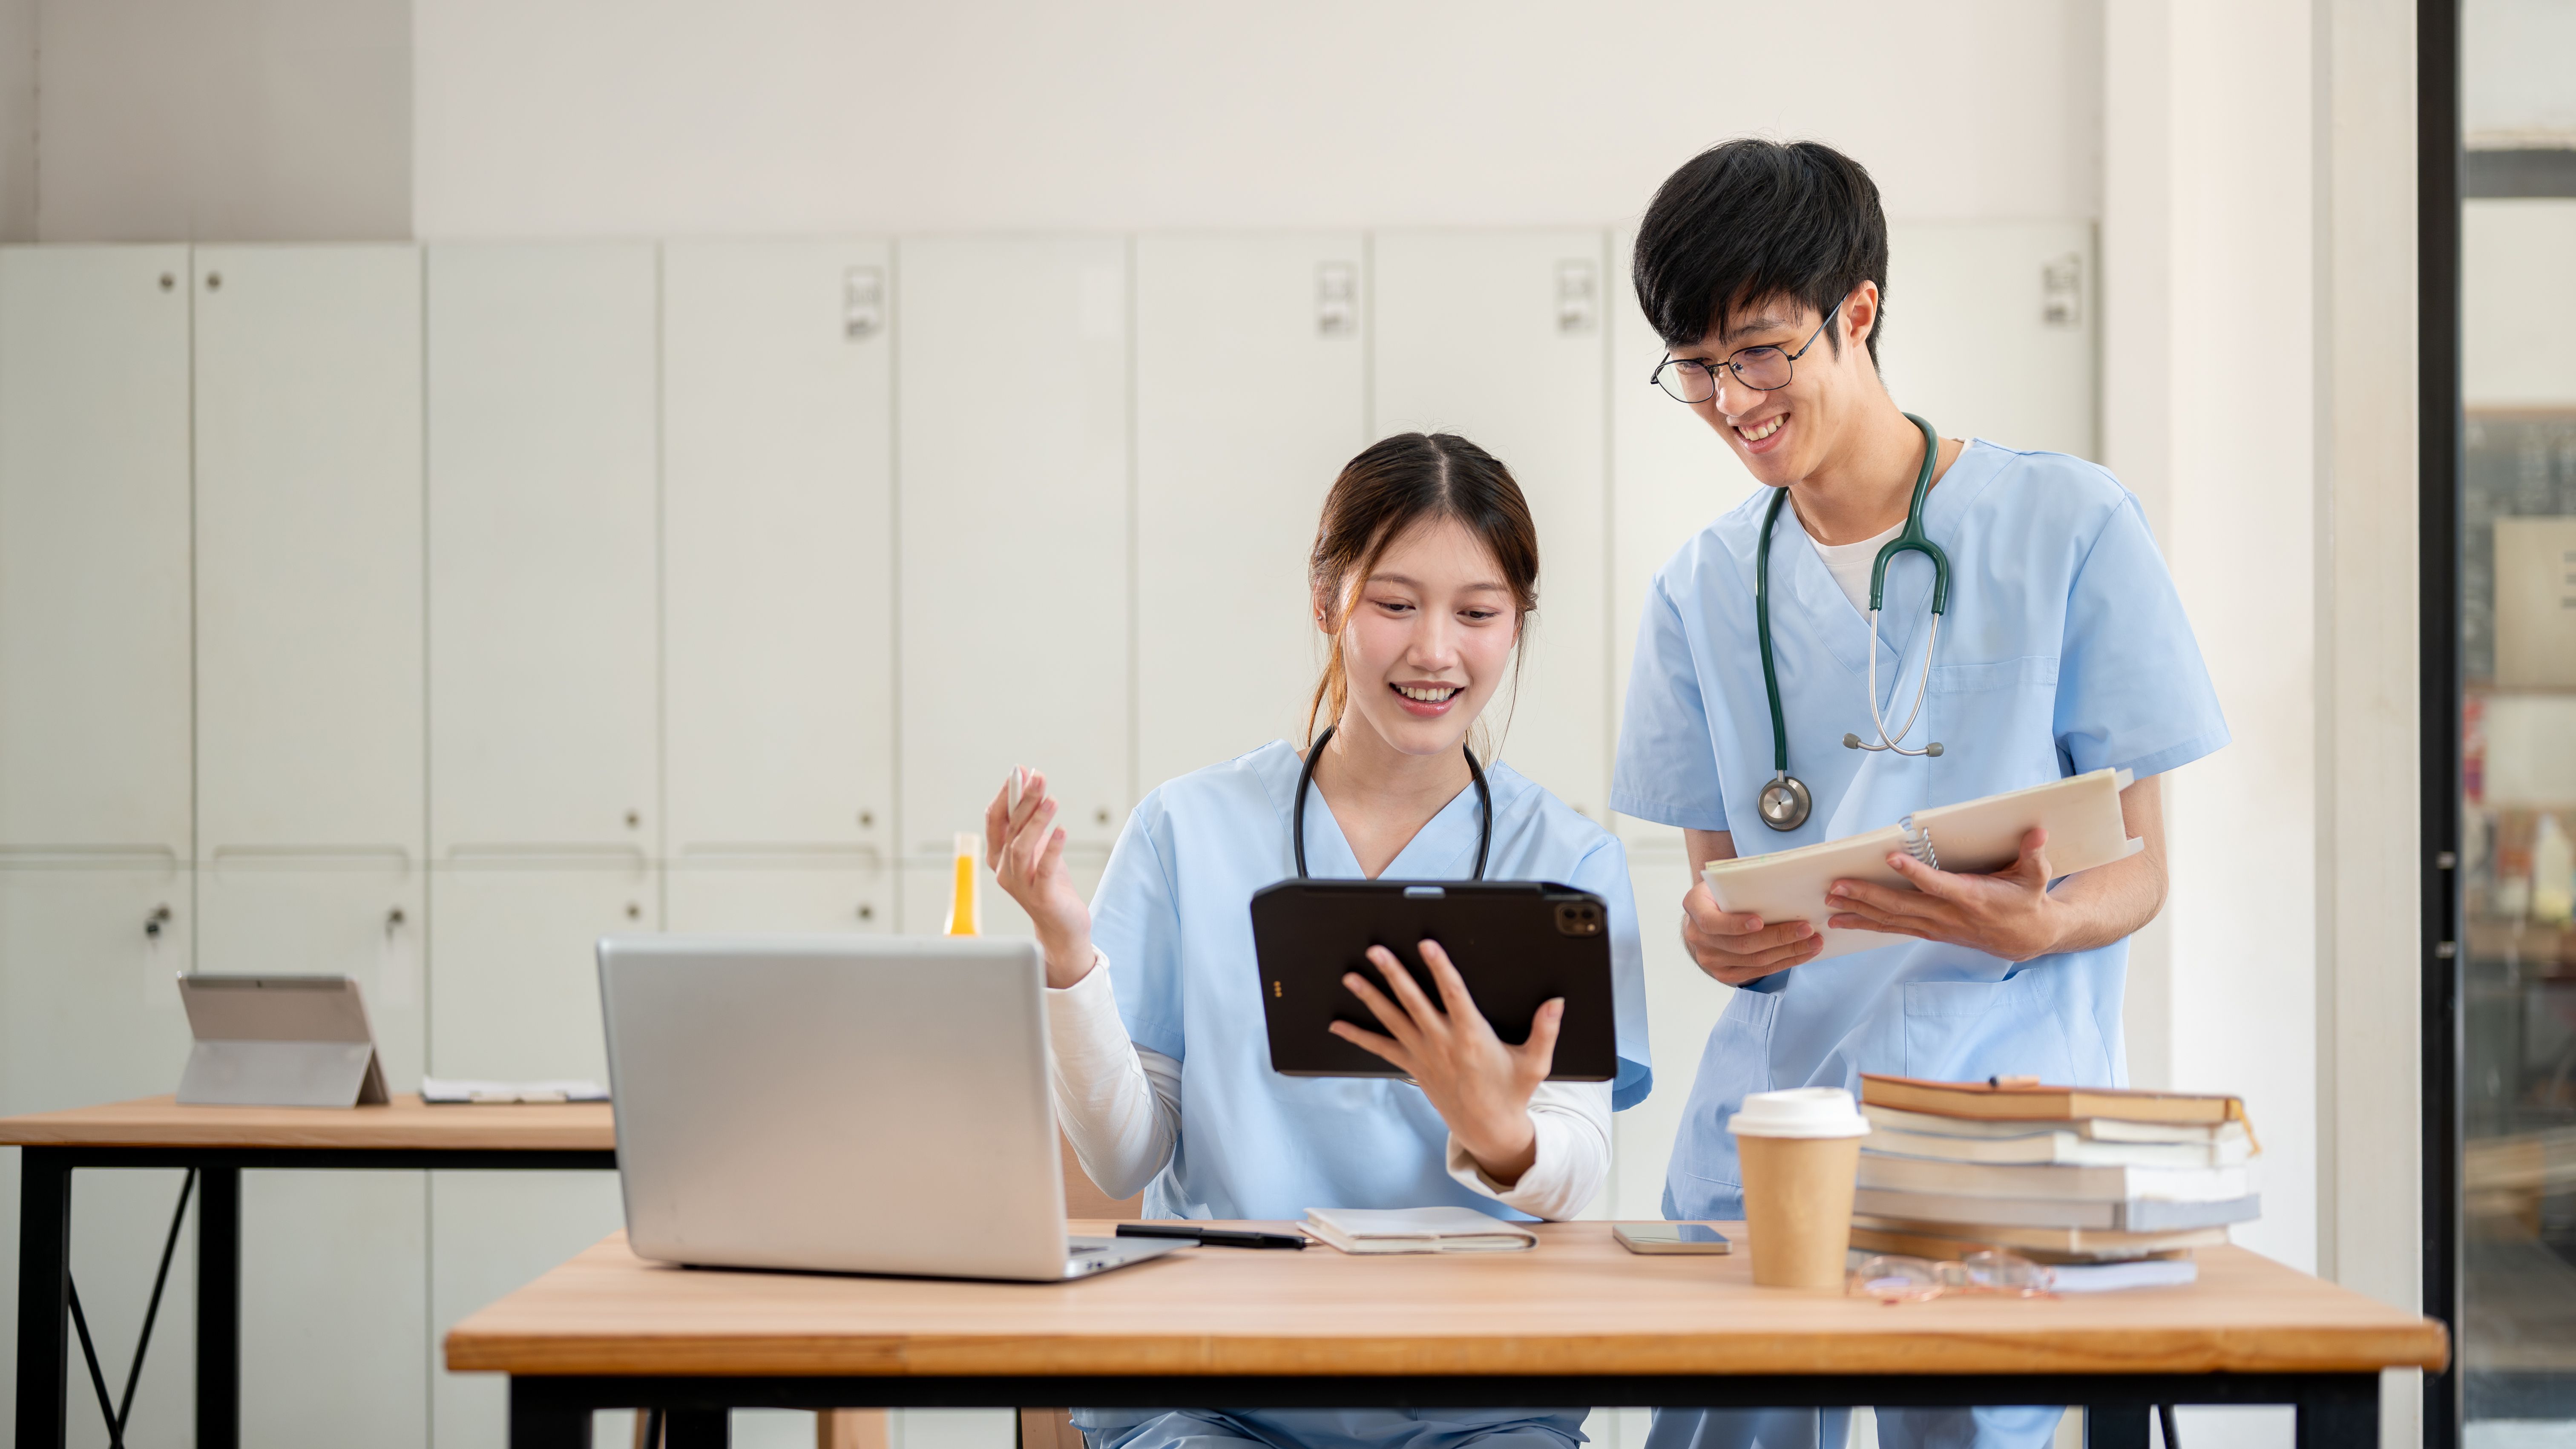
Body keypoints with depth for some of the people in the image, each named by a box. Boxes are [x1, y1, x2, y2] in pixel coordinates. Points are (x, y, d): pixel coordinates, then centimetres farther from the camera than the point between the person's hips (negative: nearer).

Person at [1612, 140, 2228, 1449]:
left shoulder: (2069, 526, 1)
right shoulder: (1705, 590, 13)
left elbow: (2140, 866, 2)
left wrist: (2035, 925, -20)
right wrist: (1715, 938, -10)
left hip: (1999, 1131, -3)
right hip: (1765, 1123, 3)